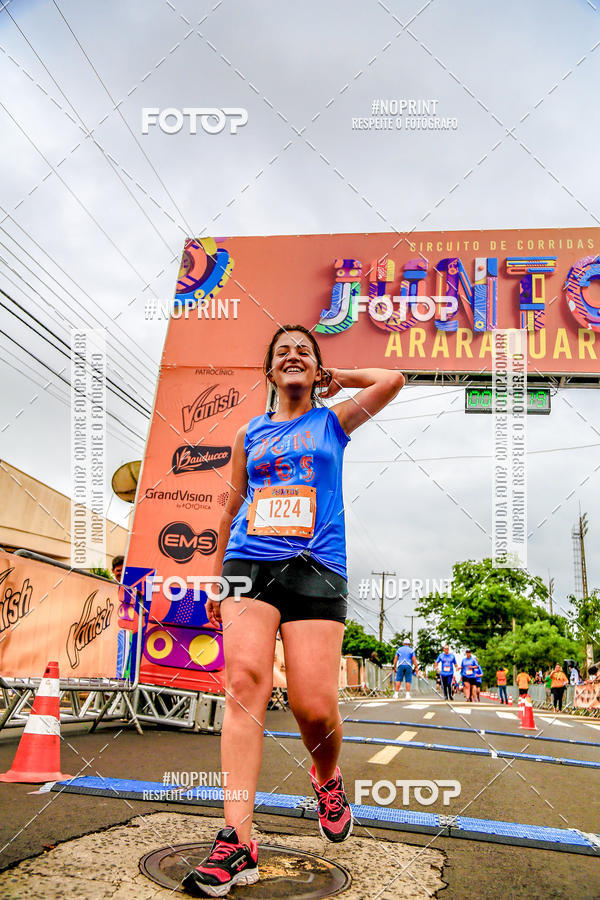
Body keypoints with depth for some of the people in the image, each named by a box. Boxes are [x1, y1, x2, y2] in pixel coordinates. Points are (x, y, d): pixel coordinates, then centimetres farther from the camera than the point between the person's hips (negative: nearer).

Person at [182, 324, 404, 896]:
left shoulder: (333, 422, 17)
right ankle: (237, 842, -16)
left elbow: (393, 380, 6)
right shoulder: (249, 434, 21)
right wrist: (216, 581, 23)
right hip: (249, 563, 2)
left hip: (315, 567, -2)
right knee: (244, 683, -16)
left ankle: (328, 781, 23)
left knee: (315, 706, -11)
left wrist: (336, 377, 18)